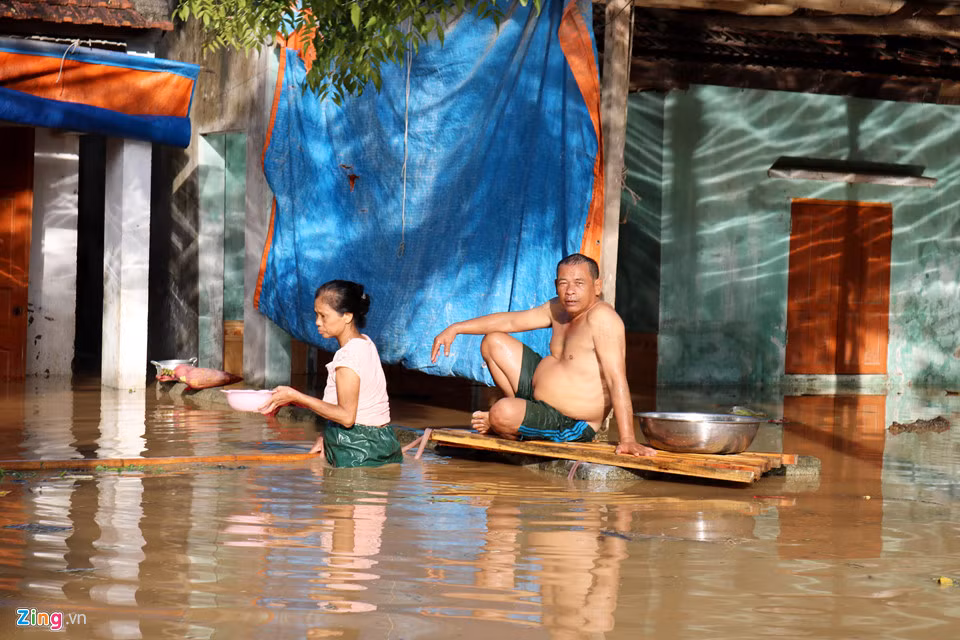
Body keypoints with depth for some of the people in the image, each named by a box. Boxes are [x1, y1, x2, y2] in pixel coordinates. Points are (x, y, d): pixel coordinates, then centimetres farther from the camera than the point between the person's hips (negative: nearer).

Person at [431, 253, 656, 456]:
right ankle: (523, 410, 19)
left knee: (502, 413, -34)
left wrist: (627, 439, -37)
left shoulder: (601, 317, -25)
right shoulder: (559, 309, 3)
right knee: (494, 342, 16)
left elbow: (617, 381, -31)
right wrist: (455, 329, 7)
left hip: (568, 426, -9)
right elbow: (511, 321, 11)